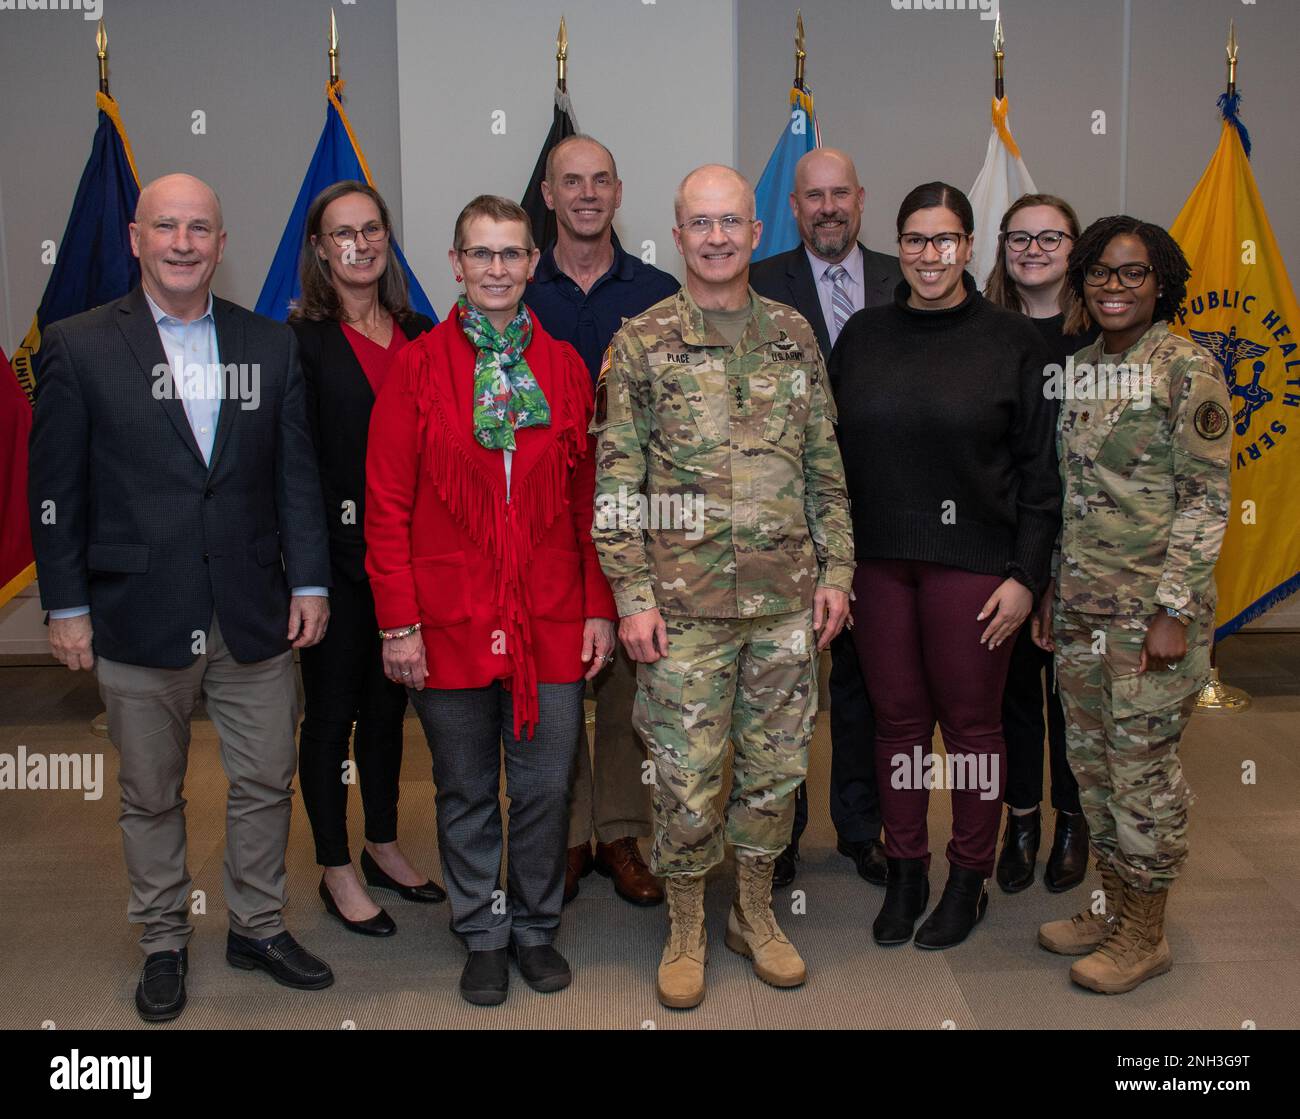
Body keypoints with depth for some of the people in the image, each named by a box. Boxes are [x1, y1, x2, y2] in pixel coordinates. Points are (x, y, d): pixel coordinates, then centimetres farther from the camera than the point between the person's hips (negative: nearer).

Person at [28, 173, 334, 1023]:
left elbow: (297, 473, 7)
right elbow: (55, 489, 0)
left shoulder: (272, 345, 7)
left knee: (266, 783, 11)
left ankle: (260, 927, 31)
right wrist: (66, 606, -3)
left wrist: (310, 583, 1)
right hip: (139, 620, -2)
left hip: (255, 617, 2)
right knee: (151, 796, 12)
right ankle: (164, 943, 30)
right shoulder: (81, 347, 0)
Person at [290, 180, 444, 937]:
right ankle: (337, 870, 23)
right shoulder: (302, 340, -8)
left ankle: (385, 847, 34)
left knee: (389, 704, 17)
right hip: (338, 558, -5)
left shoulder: (419, 333, 6)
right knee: (333, 711, 8)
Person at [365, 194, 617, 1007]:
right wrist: (399, 621, -7)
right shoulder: (419, 367, -2)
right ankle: (483, 937, 31)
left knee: (546, 788, 10)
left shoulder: (564, 366, 5)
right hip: (451, 623, -1)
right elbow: (387, 505, -3)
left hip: (552, 621, 2)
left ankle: (538, 928, 31)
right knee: (467, 792, 12)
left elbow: (588, 499, 7)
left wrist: (599, 607, 3)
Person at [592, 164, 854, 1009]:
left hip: (787, 600, 3)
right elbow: (616, 483, -4)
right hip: (685, 602, -3)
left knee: (776, 764, 12)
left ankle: (756, 912, 32)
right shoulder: (642, 343, -2)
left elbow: (825, 467, 11)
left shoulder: (795, 336, 8)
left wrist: (836, 570, 5)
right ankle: (687, 928, 25)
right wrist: (633, 597, -9)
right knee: (688, 775, 5)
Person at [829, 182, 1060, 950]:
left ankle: (970, 879, 23)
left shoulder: (1012, 339, -1)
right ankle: (905, 872, 26)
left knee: (971, 721, 7)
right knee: (898, 718, 10)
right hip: (878, 561, 3)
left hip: (974, 562, -3)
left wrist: (1026, 575, -7)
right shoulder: (864, 335, 7)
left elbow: (1040, 468, -2)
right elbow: (835, 452, 9)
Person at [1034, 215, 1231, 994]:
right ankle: (1114, 907, 30)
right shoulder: (1080, 369, 11)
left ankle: (1145, 935, 18)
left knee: (1143, 767, 2)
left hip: (1152, 607, -7)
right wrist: (1050, 591, 14)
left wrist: (1173, 610, -16)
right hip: (1082, 606, 7)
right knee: (1092, 760, 14)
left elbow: (1206, 500, -11)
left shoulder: (1188, 370, -9)